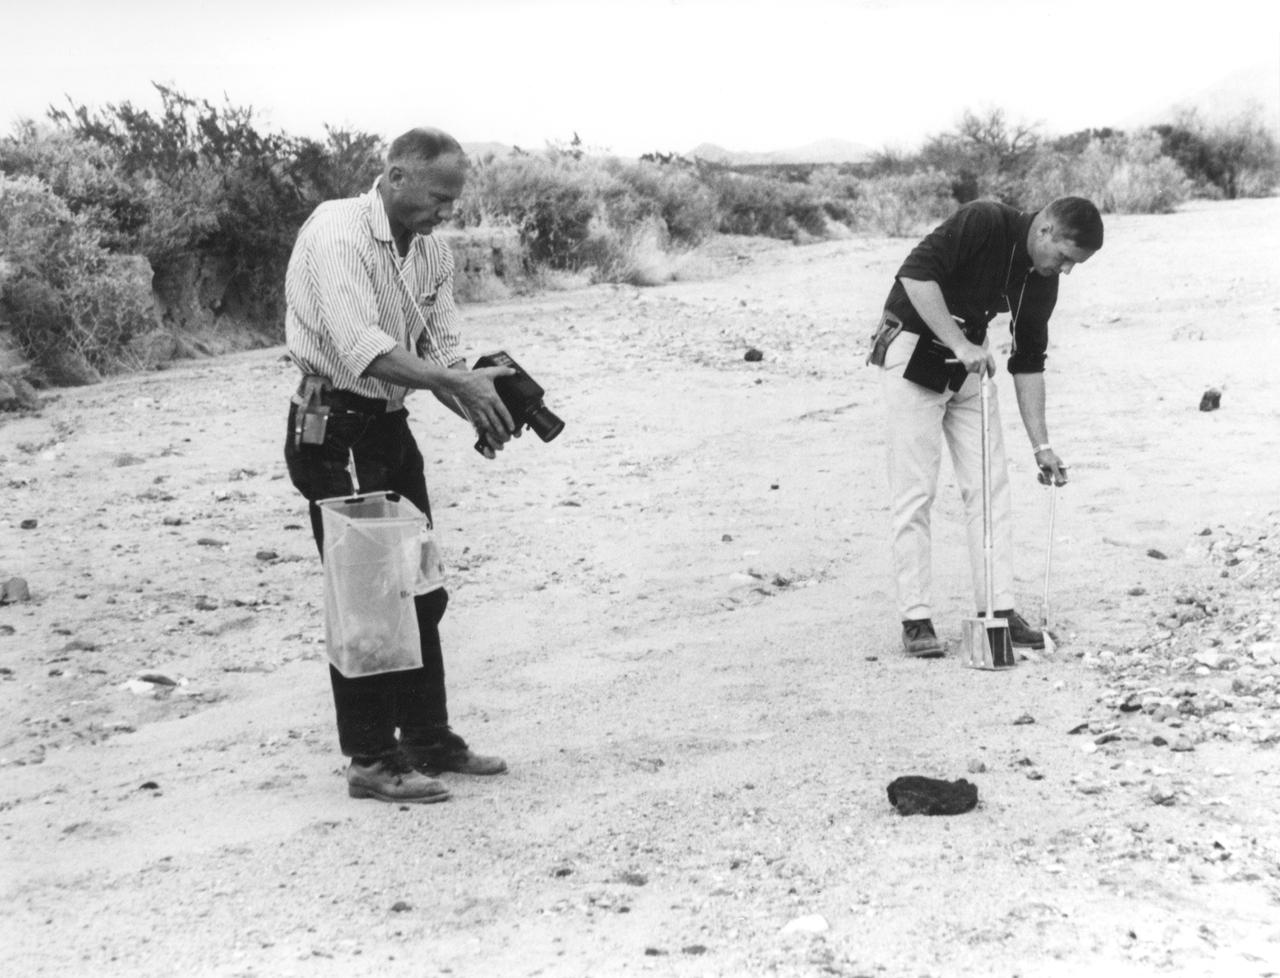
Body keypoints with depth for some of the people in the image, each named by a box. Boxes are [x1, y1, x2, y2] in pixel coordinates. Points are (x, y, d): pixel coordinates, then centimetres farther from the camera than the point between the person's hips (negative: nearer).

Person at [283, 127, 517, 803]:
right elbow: (360, 346, -29)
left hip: (390, 425, 8)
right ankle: (370, 760, 4)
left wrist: (480, 409, -12)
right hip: (332, 428, -8)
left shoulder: (431, 252, 8)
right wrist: (458, 383, -32)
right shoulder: (337, 232, -18)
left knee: (421, 589, 13)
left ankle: (427, 739, 26)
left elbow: (440, 350, 7)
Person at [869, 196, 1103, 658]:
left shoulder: (1042, 280, 0)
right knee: (915, 491, -7)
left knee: (990, 487, 1)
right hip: (912, 354, -7)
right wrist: (959, 343, -33)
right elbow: (915, 275, -30)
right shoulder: (983, 222, -21)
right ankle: (916, 619, -2)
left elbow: (1027, 362, 6)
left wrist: (1041, 445, 3)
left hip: (970, 361, 7)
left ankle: (998, 609, 6)